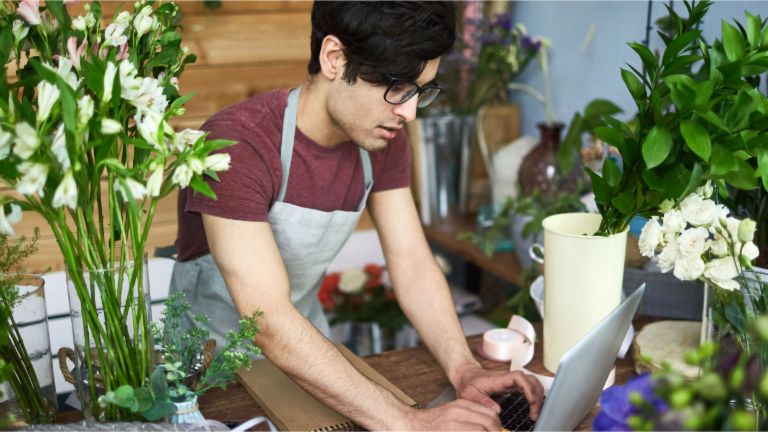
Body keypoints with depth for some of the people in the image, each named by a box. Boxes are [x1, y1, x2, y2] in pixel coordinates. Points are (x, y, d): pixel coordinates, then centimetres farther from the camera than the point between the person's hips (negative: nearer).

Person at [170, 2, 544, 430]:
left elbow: (413, 264, -8)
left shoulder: (383, 139, -7)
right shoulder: (236, 143, -30)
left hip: (307, 342, 5)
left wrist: (464, 369, -24)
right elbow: (269, 322, -35)